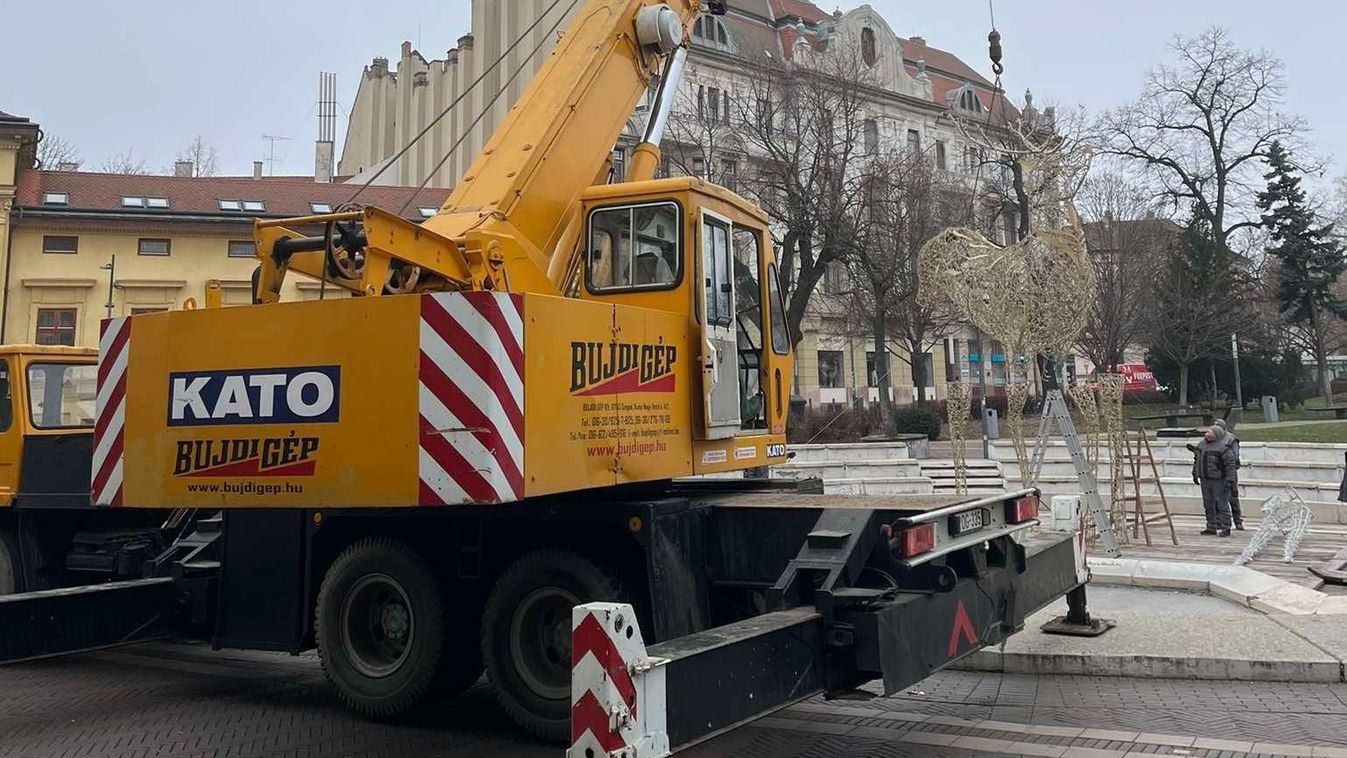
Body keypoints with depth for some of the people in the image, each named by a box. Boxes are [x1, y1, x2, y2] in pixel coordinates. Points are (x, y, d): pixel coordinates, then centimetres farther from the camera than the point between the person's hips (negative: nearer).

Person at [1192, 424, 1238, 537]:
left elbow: (1230, 465, -14)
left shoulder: (1223, 447, -14)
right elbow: (1197, 460, 21)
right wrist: (1195, 474, 20)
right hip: (1205, 480, 7)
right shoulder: (1202, 444, 9)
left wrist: (1229, 480, -18)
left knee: (1221, 504, -5)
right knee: (1208, 505, 11)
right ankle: (1212, 527, 19)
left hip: (1219, 480, -7)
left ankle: (1225, 528, 1)